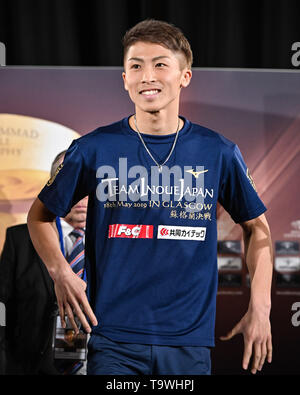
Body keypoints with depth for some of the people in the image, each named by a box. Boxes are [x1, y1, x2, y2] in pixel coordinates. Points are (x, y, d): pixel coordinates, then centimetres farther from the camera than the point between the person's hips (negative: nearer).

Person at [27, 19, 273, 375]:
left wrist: (260, 309, 4)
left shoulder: (218, 152, 2)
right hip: (114, 339, -1)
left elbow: (256, 226, 13)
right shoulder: (93, 149, 0)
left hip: (190, 341, 1)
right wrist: (60, 273, -6)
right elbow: (39, 215, 11)